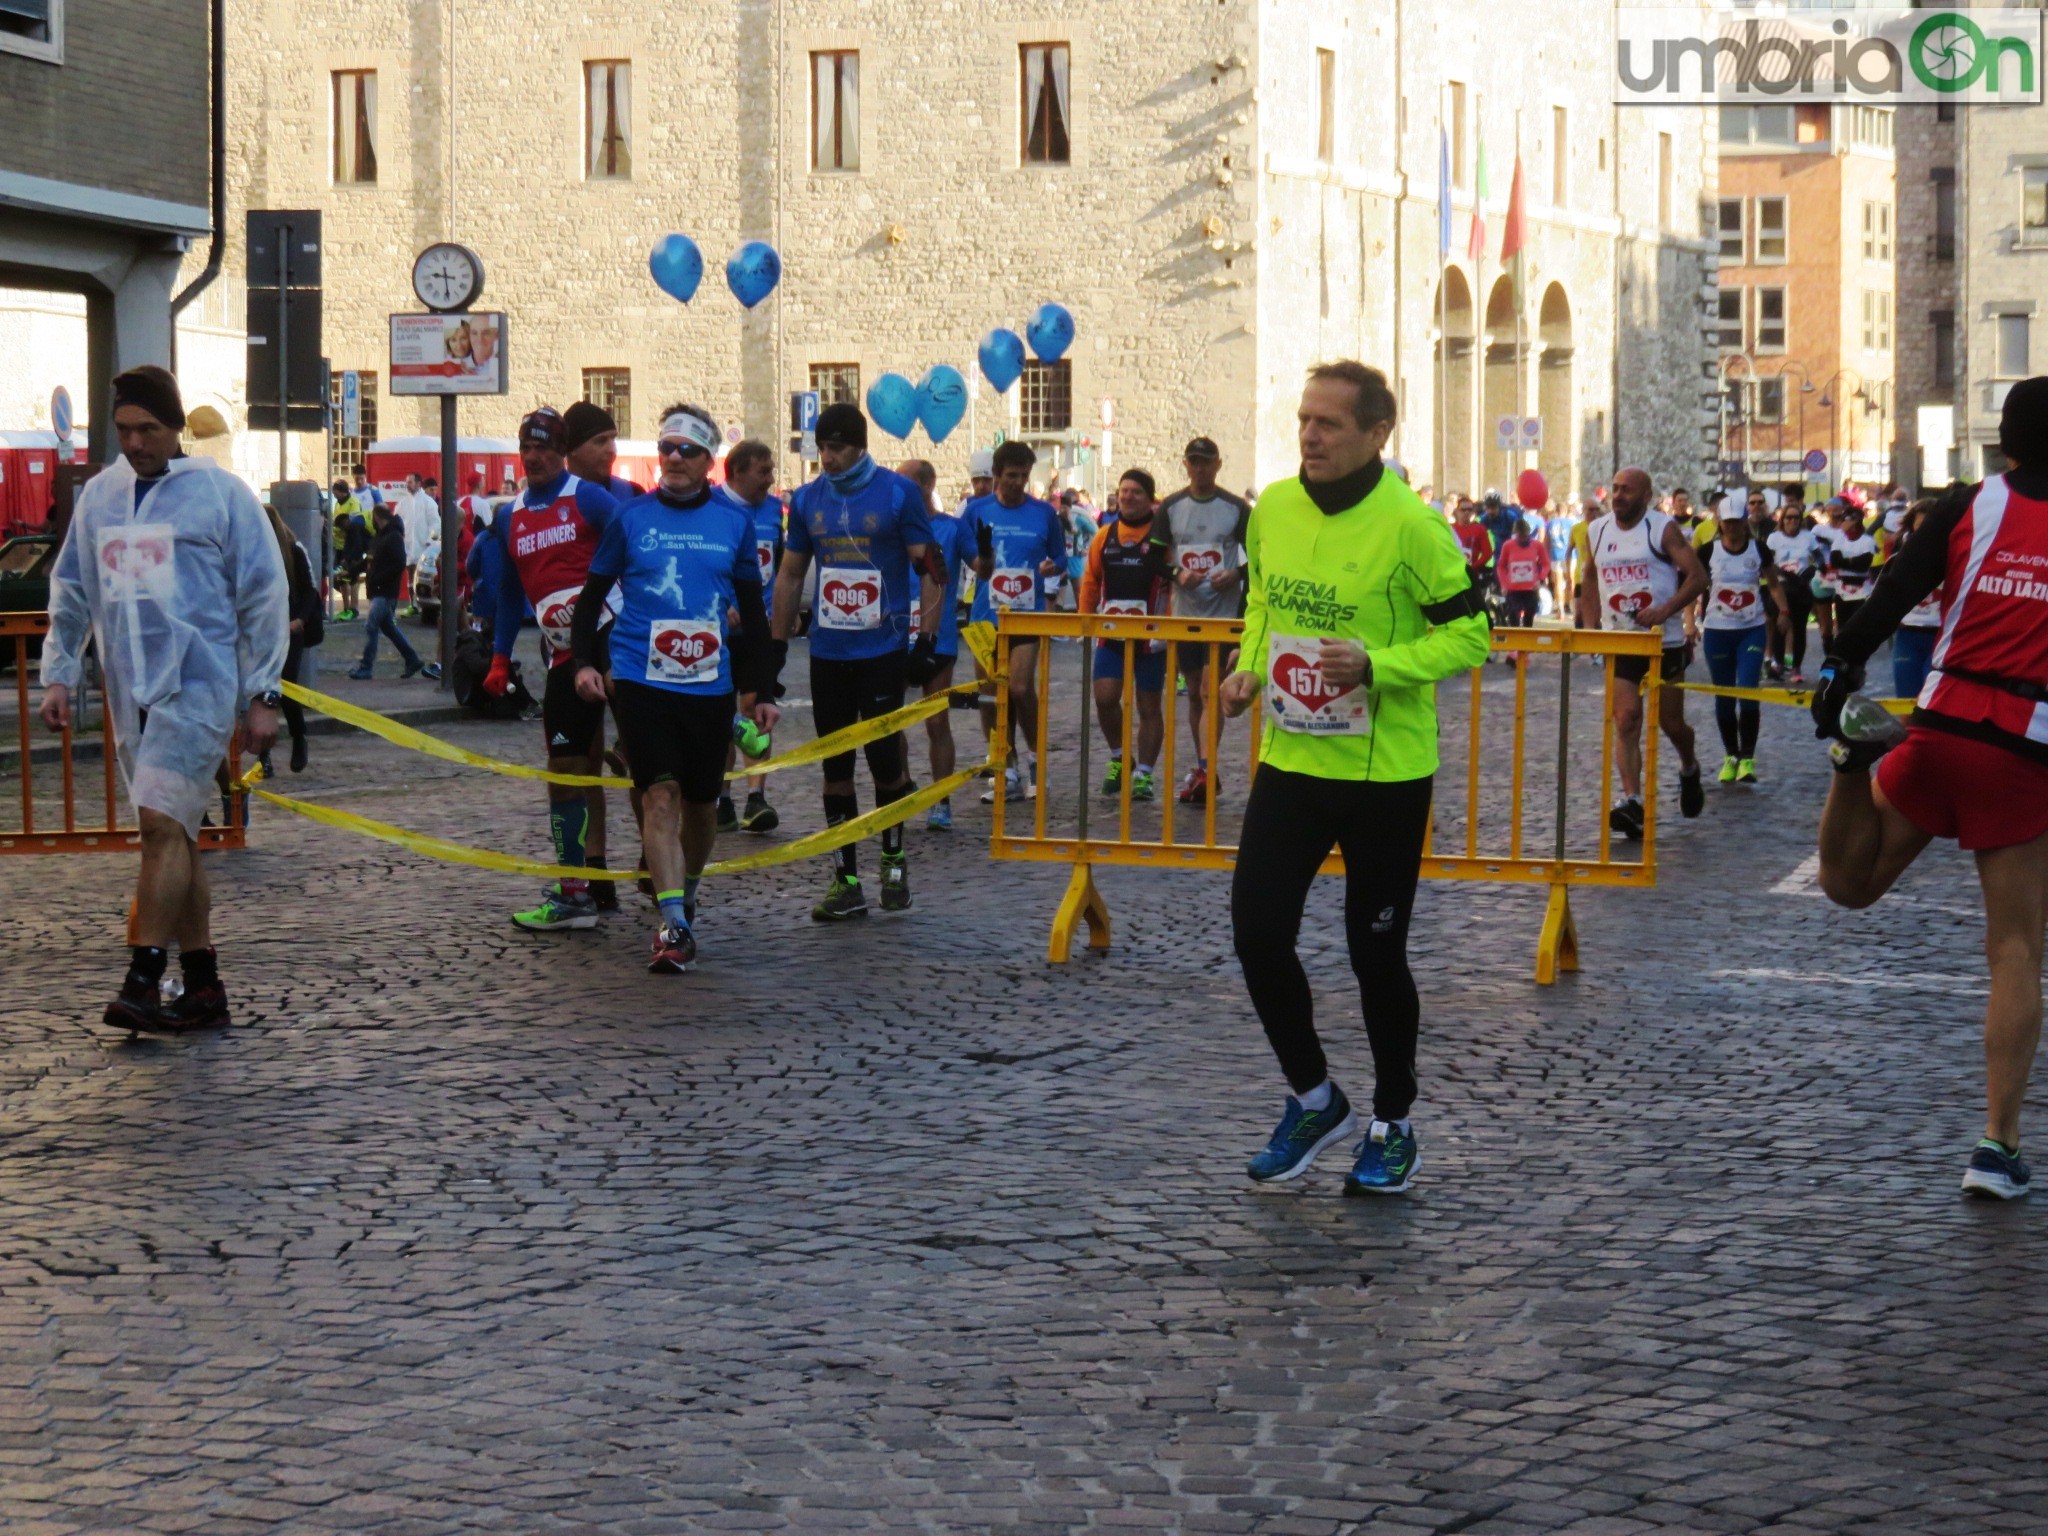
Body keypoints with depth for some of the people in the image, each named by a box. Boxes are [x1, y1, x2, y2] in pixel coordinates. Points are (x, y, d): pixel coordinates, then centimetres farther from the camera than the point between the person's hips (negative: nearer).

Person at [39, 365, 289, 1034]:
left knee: (161, 822, -16)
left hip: (200, 685, -6)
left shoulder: (218, 492, -3)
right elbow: (71, 594, 19)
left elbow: (266, 596, -1)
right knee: (173, 836, 9)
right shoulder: (99, 495, 12)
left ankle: (143, 979, -15)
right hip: (131, 694, 6)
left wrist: (262, 696, -3)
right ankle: (202, 986, 14)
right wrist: (59, 676, 10)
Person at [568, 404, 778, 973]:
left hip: (712, 686, 2)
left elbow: (753, 612, 13)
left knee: (702, 802, 12)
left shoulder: (735, 522, 6)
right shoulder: (630, 518, 2)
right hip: (641, 680, -2)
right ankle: (673, 926, -17)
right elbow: (591, 597, 9)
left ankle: (686, 894, 38)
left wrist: (762, 692, 12)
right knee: (660, 796, -13)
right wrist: (585, 661, -5)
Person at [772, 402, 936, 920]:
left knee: (885, 758, -5)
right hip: (827, 652, 4)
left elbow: (927, 566, -2)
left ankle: (894, 859, 18)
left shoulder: (898, 493, -3)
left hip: (883, 649, -4)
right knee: (835, 766, 5)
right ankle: (846, 881, 10)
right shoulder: (807, 500, 8)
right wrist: (777, 642, 12)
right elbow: (790, 575, 15)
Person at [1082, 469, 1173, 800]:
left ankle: (1144, 774, 12)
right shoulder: (1105, 536, 9)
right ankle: (1119, 759, 16)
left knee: (1149, 707, 4)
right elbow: (1091, 581, 13)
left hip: (1151, 636, -3)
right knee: (1104, 696, -6)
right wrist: (1085, 621, 8)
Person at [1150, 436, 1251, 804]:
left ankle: (1206, 770, -20)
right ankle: (1202, 768, 21)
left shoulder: (1237, 508, -1)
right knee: (1194, 692, 11)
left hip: (1223, 614, -4)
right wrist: (1177, 573, -12)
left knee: (1211, 690, -13)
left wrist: (1236, 574, -16)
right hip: (1184, 613, 4)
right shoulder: (1171, 508, 6)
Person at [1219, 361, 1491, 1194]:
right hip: (1289, 760, 5)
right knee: (1257, 932, -1)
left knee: (1376, 953, 5)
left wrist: (1375, 666, -24)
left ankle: (1393, 1126, 25)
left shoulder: (1409, 525, -16)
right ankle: (1313, 1100, 21)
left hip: (1385, 774, -5)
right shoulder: (1272, 509, 1)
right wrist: (1249, 666, 1)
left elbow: (1470, 633, -11)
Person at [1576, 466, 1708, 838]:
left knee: (1671, 722, 7)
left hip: (1665, 642, -3)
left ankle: (1689, 769, 40)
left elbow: (1698, 576, -12)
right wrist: (1589, 626, 9)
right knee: (1626, 720, -12)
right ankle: (1632, 801, -19)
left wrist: (1665, 611, -23)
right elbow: (1590, 581, 21)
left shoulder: (1663, 529, -6)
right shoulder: (1596, 532, 8)